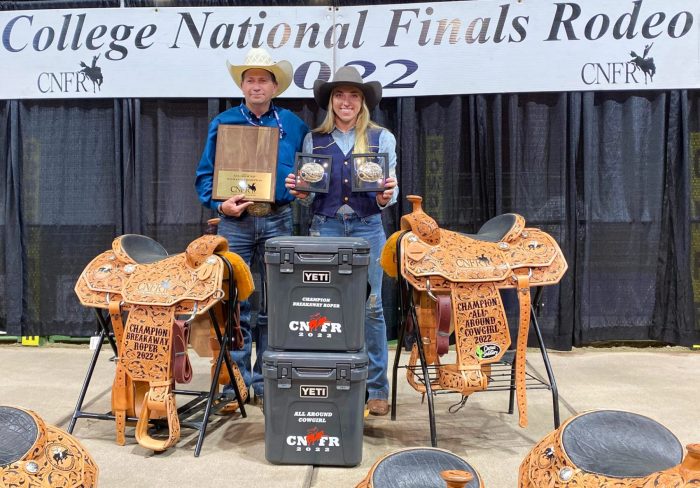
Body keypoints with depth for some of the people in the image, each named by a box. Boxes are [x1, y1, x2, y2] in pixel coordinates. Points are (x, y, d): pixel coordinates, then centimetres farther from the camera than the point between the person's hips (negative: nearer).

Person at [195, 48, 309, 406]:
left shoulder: (293, 125, 10)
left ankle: (266, 382, 17)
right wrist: (220, 204, -9)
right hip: (235, 220, 0)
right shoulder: (223, 123, 8)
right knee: (234, 303, 0)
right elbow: (205, 175, 7)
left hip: (278, 220, 1)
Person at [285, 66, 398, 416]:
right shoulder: (313, 140, 11)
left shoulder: (381, 138, 7)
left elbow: (391, 190, 6)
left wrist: (386, 198, -16)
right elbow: (311, 196, 15)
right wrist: (299, 194, -7)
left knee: (370, 306, -3)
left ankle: (376, 387, 9)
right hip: (325, 227, 2)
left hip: (367, 227, -1)